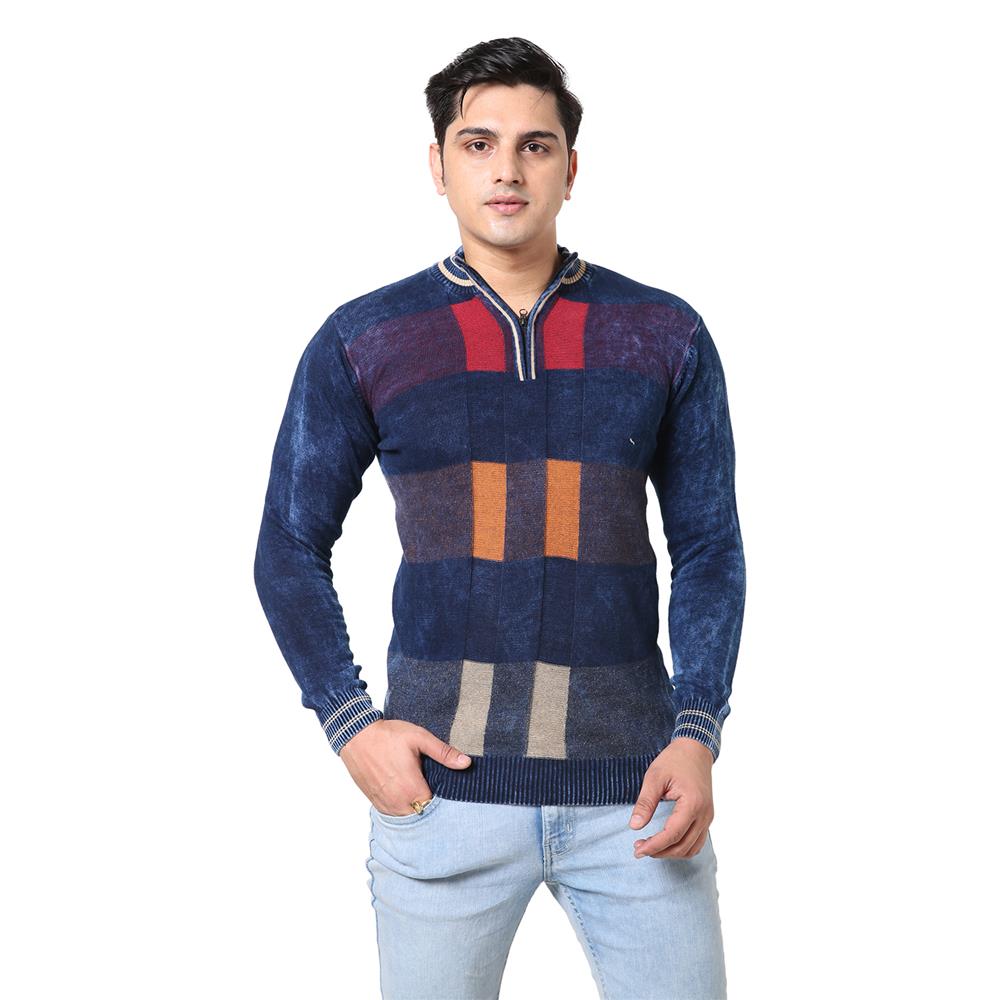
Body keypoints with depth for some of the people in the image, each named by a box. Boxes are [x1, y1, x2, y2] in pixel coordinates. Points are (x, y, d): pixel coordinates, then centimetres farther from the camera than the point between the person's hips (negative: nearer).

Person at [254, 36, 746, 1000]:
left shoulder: (666, 337, 5)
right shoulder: (360, 342, 3)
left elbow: (709, 549, 8)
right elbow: (290, 549, 8)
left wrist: (697, 734, -4)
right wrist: (350, 724, -3)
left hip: (632, 786, 1)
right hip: (442, 781, 0)